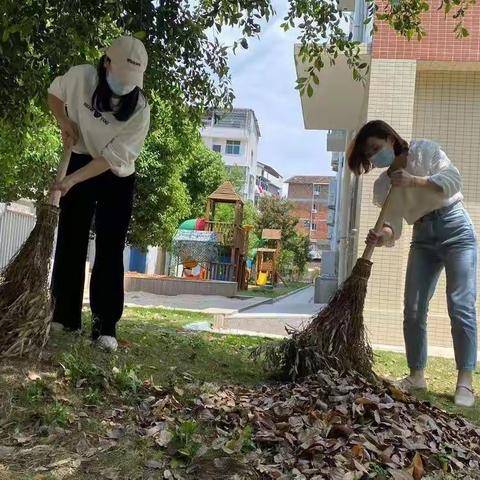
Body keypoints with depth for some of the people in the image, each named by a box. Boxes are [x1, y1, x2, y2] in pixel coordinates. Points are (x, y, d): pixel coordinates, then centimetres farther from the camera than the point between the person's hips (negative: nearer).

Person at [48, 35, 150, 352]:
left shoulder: (140, 109, -23)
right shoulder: (81, 77, -17)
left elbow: (113, 158, -24)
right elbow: (55, 93, 7)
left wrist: (72, 180, -32)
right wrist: (64, 121, -12)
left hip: (117, 178, -2)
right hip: (79, 164, 2)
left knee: (110, 251, -6)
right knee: (70, 241, 1)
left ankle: (105, 326, -3)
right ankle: (66, 317, 9)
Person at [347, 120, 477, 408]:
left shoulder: (425, 150, -4)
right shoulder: (382, 186, 5)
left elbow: (453, 181, -17)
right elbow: (394, 224, -8)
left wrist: (414, 181, -29)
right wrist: (383, 236, -30)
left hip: (455, 229, -5)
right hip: (423, 239, 5)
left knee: (461, 306, -11)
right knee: (413, 310, -2)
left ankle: (465, 382, -7)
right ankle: (417, 375, 8)